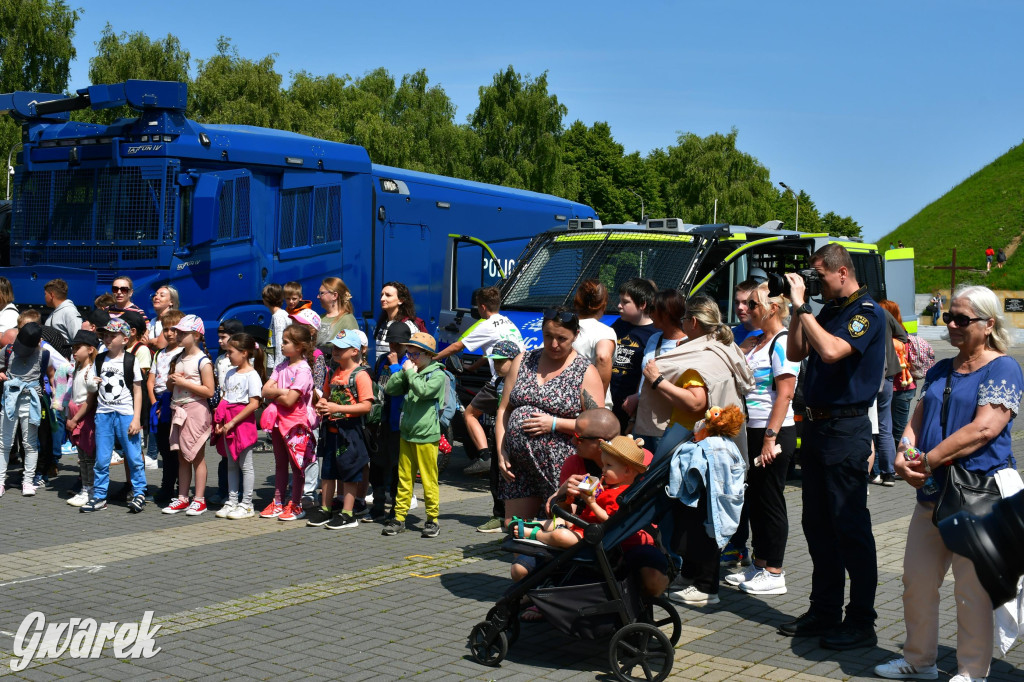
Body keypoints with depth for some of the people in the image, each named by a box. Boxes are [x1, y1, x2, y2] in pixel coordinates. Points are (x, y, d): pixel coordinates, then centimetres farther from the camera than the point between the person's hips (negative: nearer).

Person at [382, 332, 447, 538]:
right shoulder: (411, 374, 13)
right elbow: (390, 389, 8)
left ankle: (432, 519, 10)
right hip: (407, 434, 6)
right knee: (404, 478, 10)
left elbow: (423, 390, -24)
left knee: (428, 479, 0)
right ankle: (399, 517, 16)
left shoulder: (437, 375, -7)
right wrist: (403, 371, -1)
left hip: (426, 436, -6)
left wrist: (411, 372, -13)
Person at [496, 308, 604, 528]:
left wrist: (554, 423, -15)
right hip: (518, 466, 5)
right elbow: (504, 410, 11)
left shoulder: (585, 372, -2)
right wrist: (501, 452, 2)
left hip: (560, 467, -5)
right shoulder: (523, 361, 11)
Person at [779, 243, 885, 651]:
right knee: (817, 525, 13)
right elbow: (796, 353, 14)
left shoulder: (867, 312, -11)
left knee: (850, 527, -4)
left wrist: (803, 306, -20)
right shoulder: (830, 310, 13)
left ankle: (861, 623, 3)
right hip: (816, 425, 9)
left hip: (846, 430, -9)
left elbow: (831, 351, -26)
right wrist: (797, 307, 4)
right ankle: (824, 612, 23)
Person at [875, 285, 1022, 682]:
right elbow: (917, 419, 14)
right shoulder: (940, 371, 17)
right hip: (932, 495, 8)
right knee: (917, 582, 12)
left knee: (972, 592, 0)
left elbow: (983, 429, -19)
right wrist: (904, 455, -7)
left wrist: (928, 461, -17)